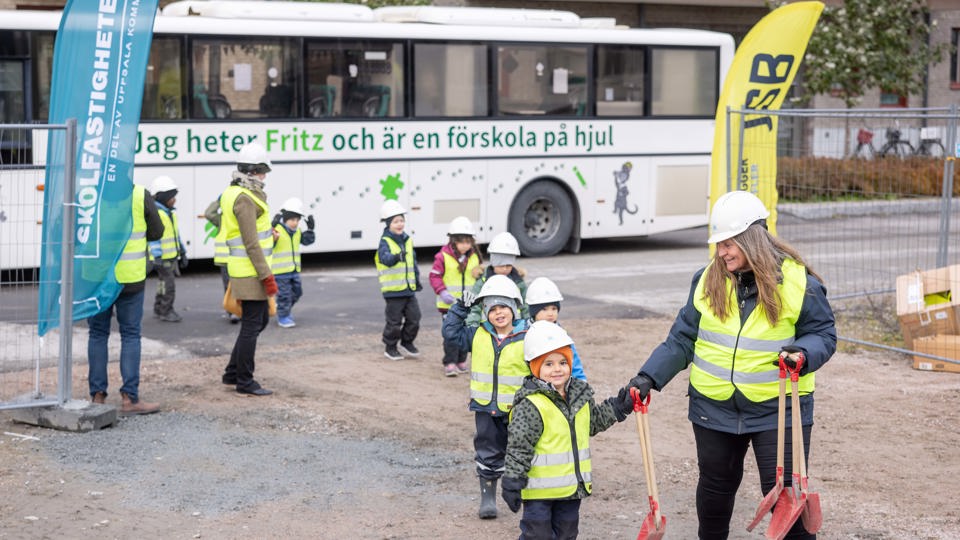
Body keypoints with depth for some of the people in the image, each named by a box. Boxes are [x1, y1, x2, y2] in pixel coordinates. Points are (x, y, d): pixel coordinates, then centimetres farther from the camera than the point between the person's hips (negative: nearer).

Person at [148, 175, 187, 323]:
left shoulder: (170, 212, 16)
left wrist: (182, 253, 21)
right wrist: (157, 256, -25)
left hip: (172, 255, 9)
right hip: (162, 257, -9)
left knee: (164, 283, 14)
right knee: (168, 283, -9)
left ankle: (158, 309, 24)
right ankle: (166, 311, -2)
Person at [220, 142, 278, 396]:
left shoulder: (233, 193, 14)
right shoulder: (244, 198, -17)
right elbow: (251, 242, -21)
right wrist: (267, 275, -20)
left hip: (245, 270, 10)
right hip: (251, 272, -10)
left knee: (260, 320, 18)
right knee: (252, 325, -2)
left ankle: (233, 372, 24)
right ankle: (245, 382, 6)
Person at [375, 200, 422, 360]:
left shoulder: (408, 240, 11)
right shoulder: (385, 242, -10)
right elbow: (385, 258, -30)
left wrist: (417, 280, 22)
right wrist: (395, 257, -50)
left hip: (409, 288, 6)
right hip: (393, 289, -6)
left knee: (414, 317, 8)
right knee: (394, 321, 0)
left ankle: (406, 343, 27)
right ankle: (390, 347, 16)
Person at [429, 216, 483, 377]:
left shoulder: (475, 257, 5)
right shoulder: (443, 256, -10)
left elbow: (481, 276, 16)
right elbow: (435, 276, -9)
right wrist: (442, 292, -22)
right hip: (449, 303, -5)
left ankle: (461, 361, 24)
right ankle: (449, 363, -1)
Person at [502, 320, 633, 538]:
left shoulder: (579, 395, 5)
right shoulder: (531, 405, -19)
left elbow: (594, 421, 24)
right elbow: (518, 447, -18)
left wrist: (618, 407, 13)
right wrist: (512, 484, -19)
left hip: (572, 485, 7)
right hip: (540, 489, -7)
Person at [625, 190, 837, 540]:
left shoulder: (797, 281, -9)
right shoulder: (708, 280, 1)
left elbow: (823, 334, -3)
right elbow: (682, 339, 4)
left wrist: (804, 354, -26)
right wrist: (649, 377, -5)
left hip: (778, 407, -4)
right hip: (715, 407, 4)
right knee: (715, 485, 19)